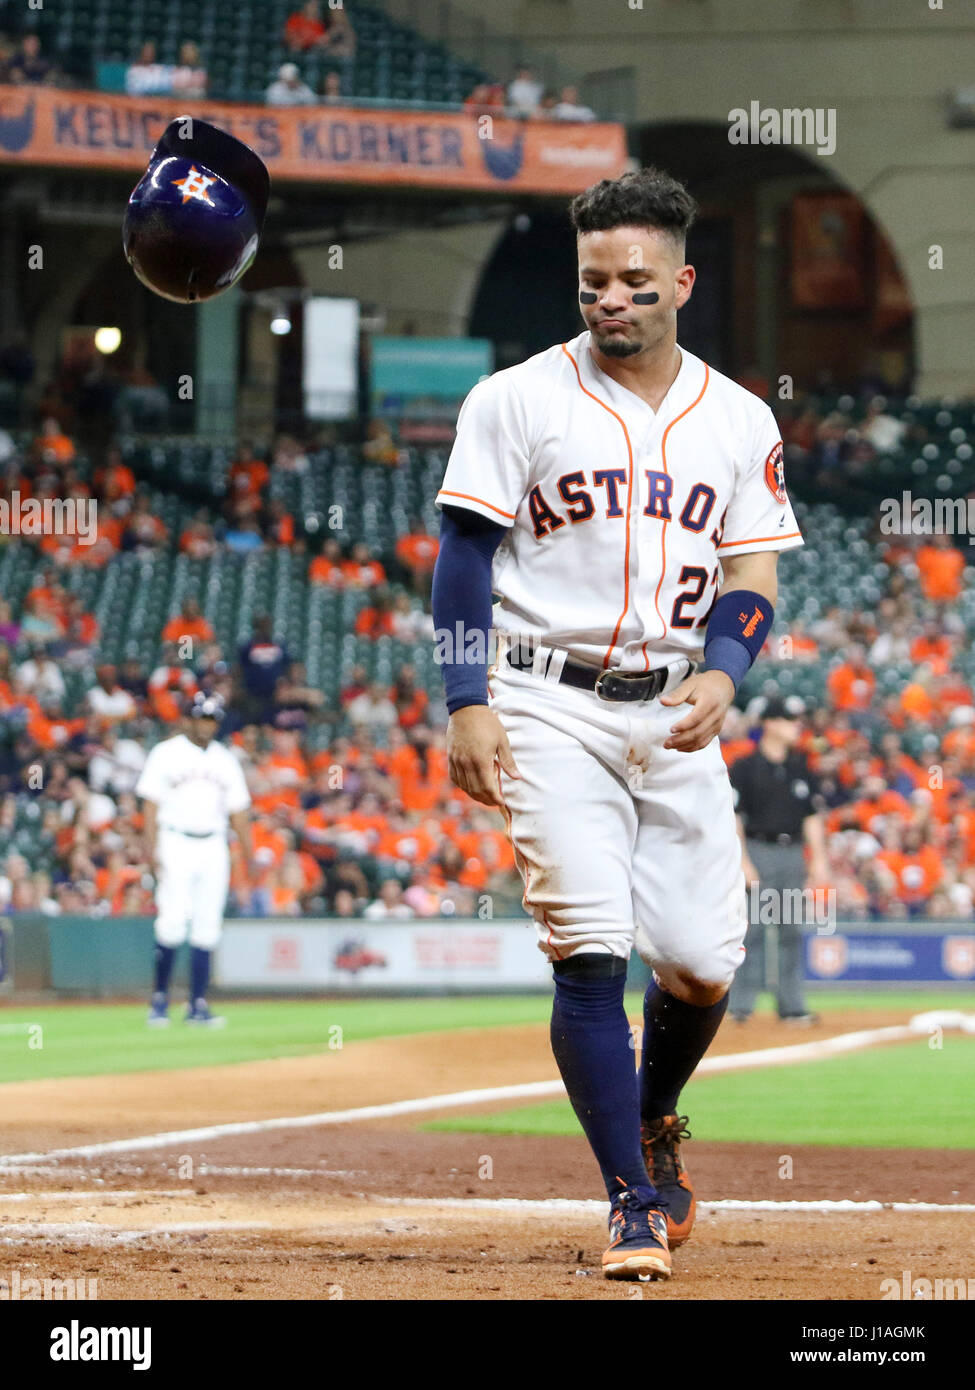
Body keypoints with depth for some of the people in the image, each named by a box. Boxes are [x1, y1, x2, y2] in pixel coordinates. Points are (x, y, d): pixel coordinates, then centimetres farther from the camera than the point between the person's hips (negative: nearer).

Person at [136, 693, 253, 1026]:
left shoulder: (225, 760, 15)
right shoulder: (166, 754, 3)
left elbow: (238, 810, 16)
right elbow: (151, 803, -3)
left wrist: (250, 854, 8)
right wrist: (152, 848, -14)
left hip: (214, 849, 4)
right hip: (176, 845, -4)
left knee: (207, 927, 0)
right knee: (173, 921, -14)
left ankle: (197, 1005, 2)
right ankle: (159, 999, -4)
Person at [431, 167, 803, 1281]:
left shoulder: (738, 420, 9)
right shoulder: (518, 399, 0)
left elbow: (754, 576, 8)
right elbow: (465, 555, -1)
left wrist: (722, 672, -11)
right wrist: (466, 703, -10)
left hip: (676, 716, 3)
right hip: (549, 707, -3)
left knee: (702, 962, 0)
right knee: (589, 949, -14)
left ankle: (653, 1122, 31)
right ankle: (632, 1199, -7)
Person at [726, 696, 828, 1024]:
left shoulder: (800, 769, 13)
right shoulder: (745, 768, -3)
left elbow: (811, 816, 15)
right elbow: (733, 817, -6)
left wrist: (818, 859, 8)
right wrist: (743, 863, -13)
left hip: (793, 853, 5)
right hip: (758, 851, -5)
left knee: (791, 932, 6)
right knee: (753, 930, -7)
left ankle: (791, 1005, 9)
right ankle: (741, 1004, -3)